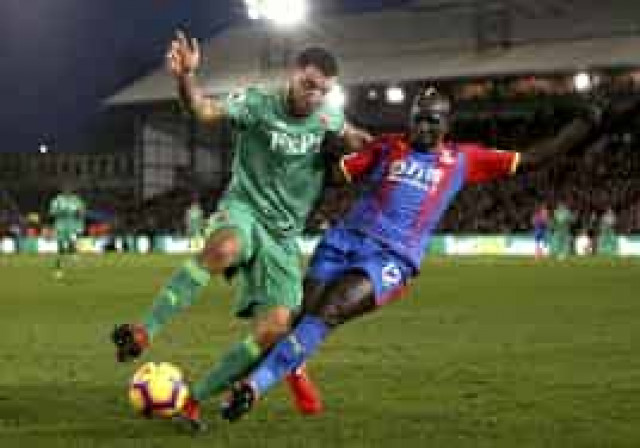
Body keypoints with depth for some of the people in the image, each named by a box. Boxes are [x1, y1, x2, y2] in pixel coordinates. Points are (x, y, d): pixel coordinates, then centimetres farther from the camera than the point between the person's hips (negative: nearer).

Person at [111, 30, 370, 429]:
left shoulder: (329, 117, 4)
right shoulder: (258, 103, -12)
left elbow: (348, 134, 29)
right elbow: (204, 109, -31)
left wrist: (360, 142, 7)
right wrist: (186, 76, -50)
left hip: (284, 234, 4)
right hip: (243, 209, -4)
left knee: (274, 328, -12)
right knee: (224, 249, -42)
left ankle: (196, 398, 2)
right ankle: (143, 333, -39)